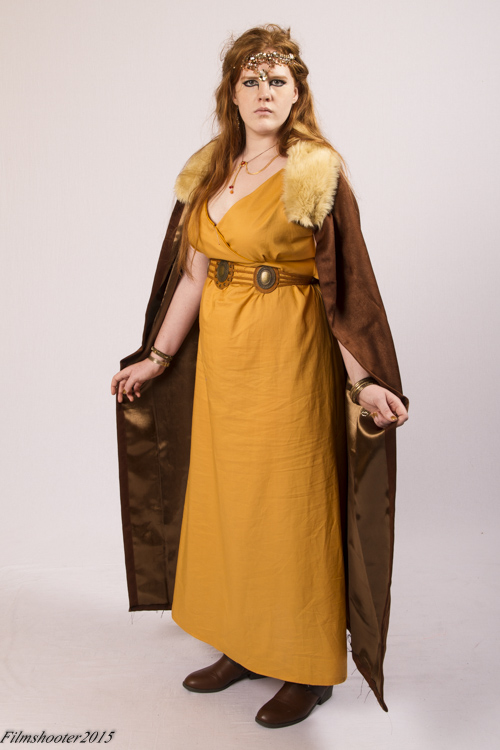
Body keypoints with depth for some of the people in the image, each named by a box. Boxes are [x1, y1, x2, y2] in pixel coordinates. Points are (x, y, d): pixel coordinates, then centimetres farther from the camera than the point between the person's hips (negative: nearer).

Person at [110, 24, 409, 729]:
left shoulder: (317, 173, -7)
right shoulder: (208, 174, 10)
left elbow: (343, 284, -11)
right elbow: (192, 275, 12)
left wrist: (363, 380, -19)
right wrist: (157, 358, 13)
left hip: (289, 355, -6)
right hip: (219, 355, 6)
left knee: (289, 504, 2)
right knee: (225, 497, 13)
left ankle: (309, 667, 20)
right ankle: (244, 644, 31)